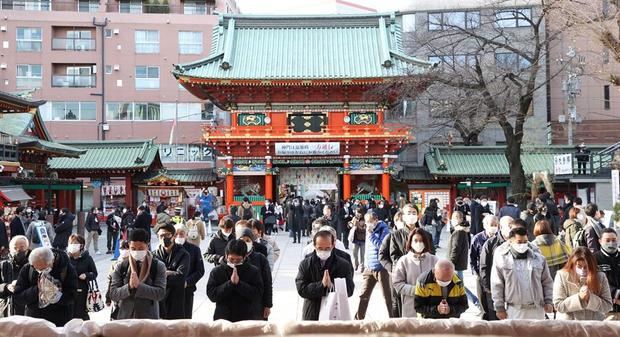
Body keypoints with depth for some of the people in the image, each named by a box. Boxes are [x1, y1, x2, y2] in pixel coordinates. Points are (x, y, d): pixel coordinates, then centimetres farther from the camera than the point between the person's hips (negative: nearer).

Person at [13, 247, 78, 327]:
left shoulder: (67, 269, -14)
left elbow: (71, 296, -15)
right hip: (33, 319, 2)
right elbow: (17, 298, -8)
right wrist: (37, 290, -24)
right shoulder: (27, 269, -6)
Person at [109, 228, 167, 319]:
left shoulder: (158, 266, -1)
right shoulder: (120, 267, 4)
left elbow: (160, 293, -9)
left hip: (149, 319, -1)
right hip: (124, 318, 2)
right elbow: (113, 294, 0)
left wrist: (138, 285, -20)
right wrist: (129, 286, -18)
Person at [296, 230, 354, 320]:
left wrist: (331, 285, -22)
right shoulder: (305, 264, 1)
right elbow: (301, 289, -8)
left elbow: (349, 290, -6)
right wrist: (321, 284, -22)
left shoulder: (344, 265, 0)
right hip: (312, 315, 1)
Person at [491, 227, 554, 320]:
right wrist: (499, 307, -4)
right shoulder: (502, 259, -2)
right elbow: (497, 286, -1)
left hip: (536, 310, 3)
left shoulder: (539, 259, 7)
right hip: (514, 311, -2)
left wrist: (548, 302, 4)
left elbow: (547, 282, 13)